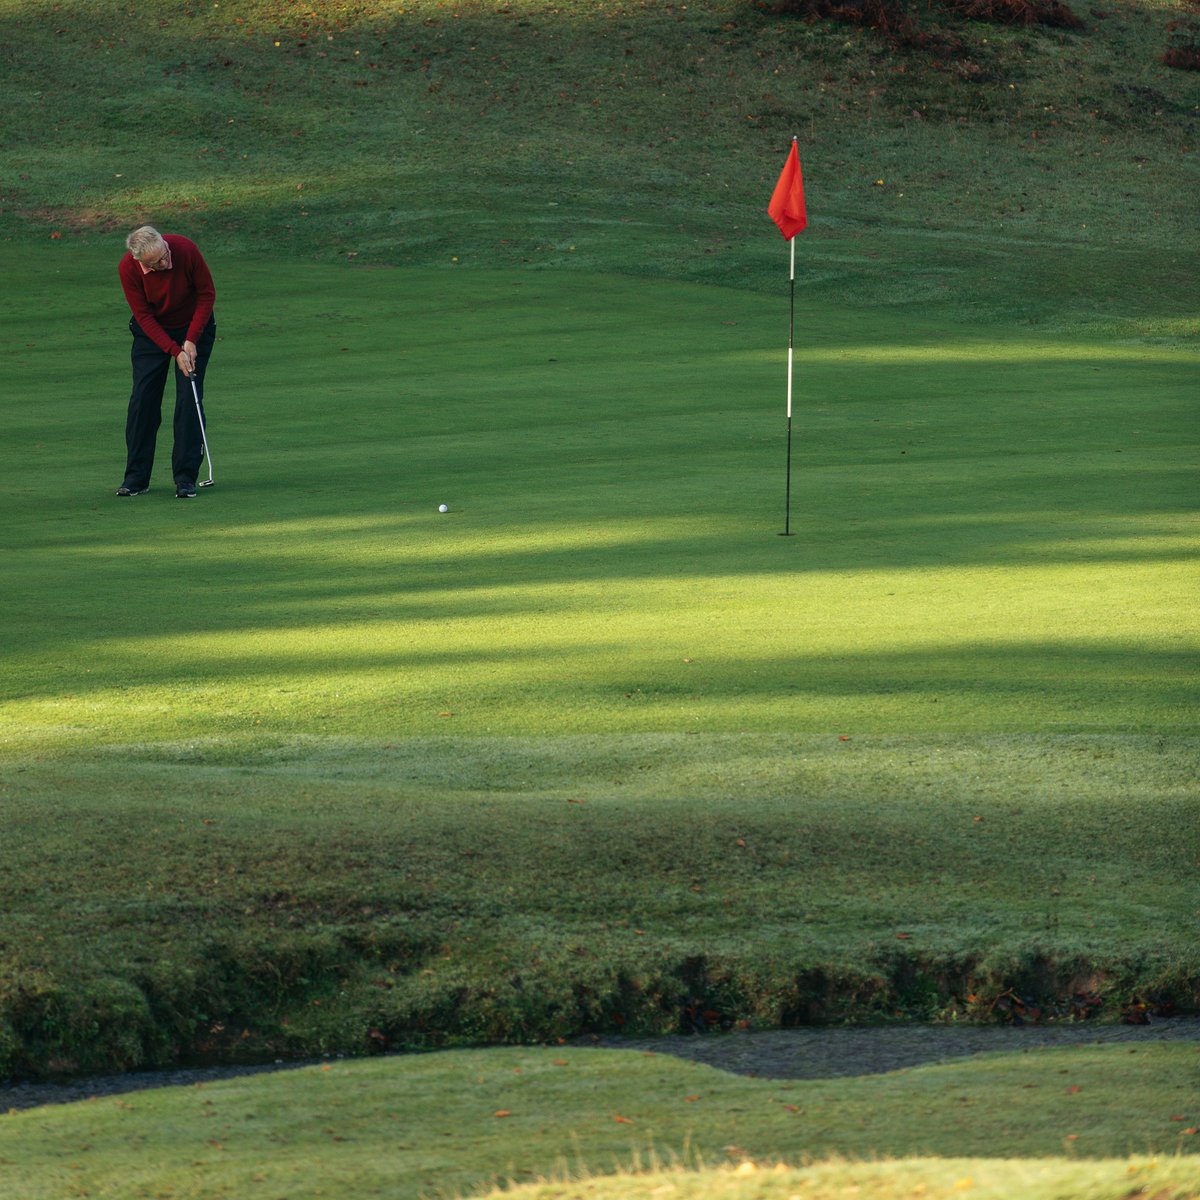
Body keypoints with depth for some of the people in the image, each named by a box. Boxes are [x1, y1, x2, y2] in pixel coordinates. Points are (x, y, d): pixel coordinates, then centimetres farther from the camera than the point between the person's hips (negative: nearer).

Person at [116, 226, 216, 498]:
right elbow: (143, 315, -16)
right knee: (142, 399, -5)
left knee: (189, 399, -9)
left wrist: (191, 341, -18)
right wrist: (174, 352, -23)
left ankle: (185, 477, -5)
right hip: (151, 330, 1)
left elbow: (207, 294, -15)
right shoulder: (128, 269, -24)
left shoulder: (186, 250, -28)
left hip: (193, 325, -1)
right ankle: (136, 477, 3)